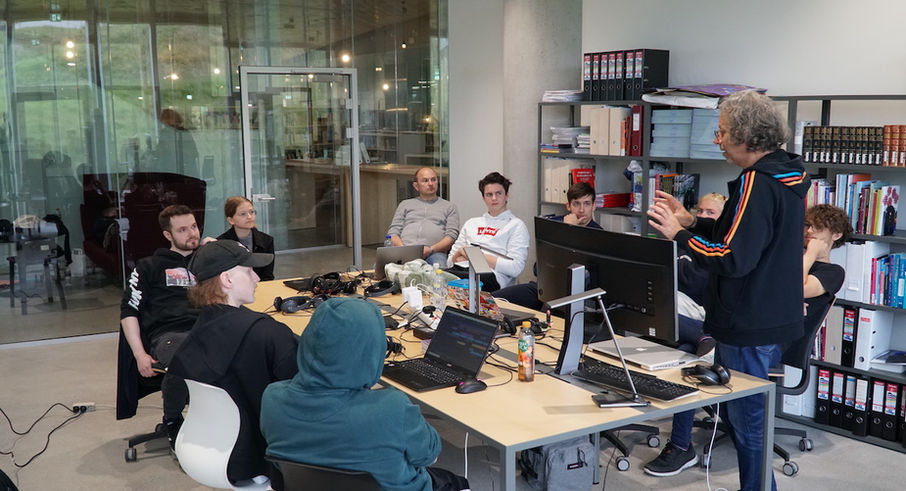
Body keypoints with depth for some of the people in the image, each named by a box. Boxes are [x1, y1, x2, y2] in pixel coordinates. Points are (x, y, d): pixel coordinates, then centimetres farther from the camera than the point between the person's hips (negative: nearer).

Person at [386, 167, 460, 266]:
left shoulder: (449, 207, 21)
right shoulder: (405, 204, 26)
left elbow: (452, 235, 7)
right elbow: (393, 232, 17)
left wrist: (431, 249, -12)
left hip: (435, 253, -2)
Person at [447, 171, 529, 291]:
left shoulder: (516, 226, 11)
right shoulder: (471, 223, 29)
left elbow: (515, 268, -3)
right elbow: (450, 262, 26)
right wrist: (460, 253, 2)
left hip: (490, 276, -5)